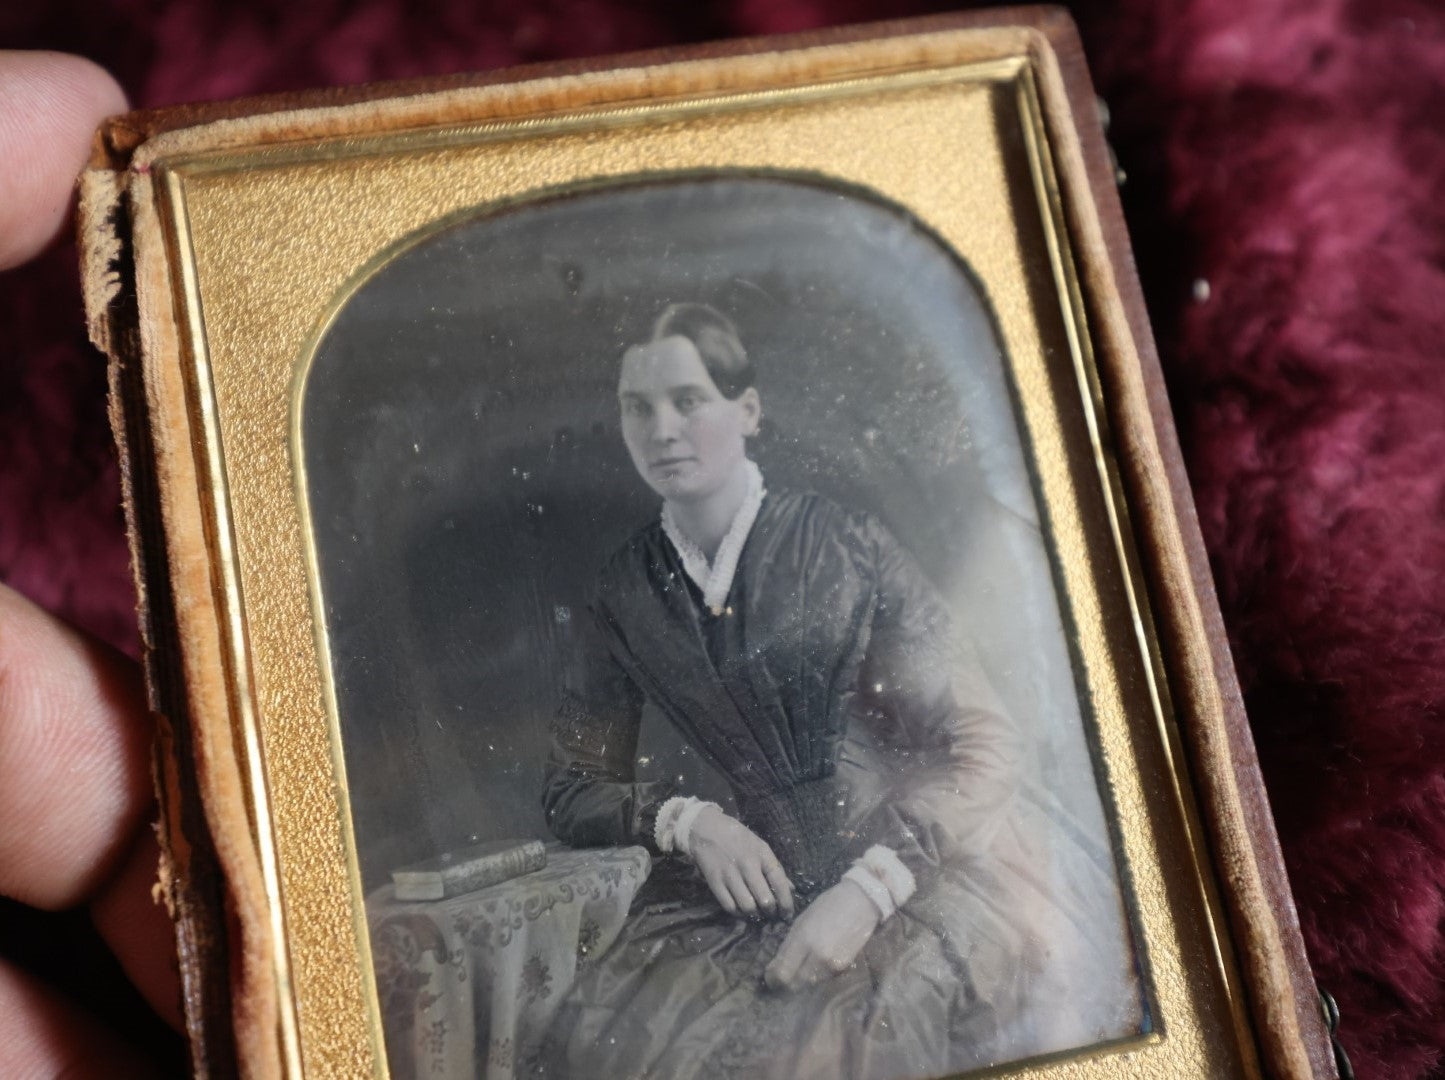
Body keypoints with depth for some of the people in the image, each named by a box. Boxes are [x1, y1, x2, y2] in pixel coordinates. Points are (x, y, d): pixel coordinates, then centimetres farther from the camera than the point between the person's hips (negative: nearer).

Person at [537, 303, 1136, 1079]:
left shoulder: (848, 544, -3)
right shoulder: (627, 591, 6)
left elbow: (984, 747, -5)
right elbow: (571, 787, 12)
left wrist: (867, 890, -17)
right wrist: (688, 821, -8)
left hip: (919, 868, -3)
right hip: (756, 890, 3)